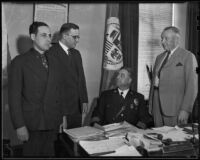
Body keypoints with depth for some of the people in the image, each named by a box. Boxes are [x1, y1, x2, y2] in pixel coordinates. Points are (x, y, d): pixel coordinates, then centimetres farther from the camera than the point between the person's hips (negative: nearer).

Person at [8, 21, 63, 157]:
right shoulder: (20, 62, -4)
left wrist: (60, 119, 8)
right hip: (32, 125, -4)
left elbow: (58, 93, 12)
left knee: (49, 154, 9)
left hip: (53, 123, 4)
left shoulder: (54, 62, 10)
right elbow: (14, 96, -7)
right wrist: (19, 126, -11)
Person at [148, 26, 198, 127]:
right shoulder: (159, 57, 16)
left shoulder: (188, 56, -3)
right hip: (157, 106, 5)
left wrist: (185, 110, -15)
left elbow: (192, 86, -9)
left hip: (175, 107, -5)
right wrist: (150, 105, 12)